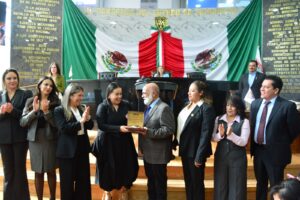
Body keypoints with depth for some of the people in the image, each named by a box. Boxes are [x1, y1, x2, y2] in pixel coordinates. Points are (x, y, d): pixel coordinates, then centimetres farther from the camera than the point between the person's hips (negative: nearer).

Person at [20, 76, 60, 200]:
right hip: (35, 140, 1)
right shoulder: (30, 101, 2)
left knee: (51, 171, 9)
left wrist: (46, 111, -21)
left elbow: (56, 124, -9)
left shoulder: (55, 102, -2)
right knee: (38, 173, 8)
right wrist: (34, 111, -16)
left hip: (51, 140, -1)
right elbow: (22, 122, -3)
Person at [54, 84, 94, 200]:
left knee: (83, 179, 13)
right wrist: (81, 121, -22)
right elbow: (64, 128, -20)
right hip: (68, 150, -5)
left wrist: (87, 118, -14)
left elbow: (90, 126, 7)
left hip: (82, 147, 6)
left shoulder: (82, 108, 7)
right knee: (67, 181, 7)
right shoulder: (59, 110, -9)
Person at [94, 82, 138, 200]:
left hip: (124, 141, 3)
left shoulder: (126, 105, 0)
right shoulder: (103, 107, -9)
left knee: (126, 165, 7)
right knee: (109, 167, 7)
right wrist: (118, 128, -25)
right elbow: (101, 125, -17)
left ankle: (124, 189, 29)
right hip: (108, 142, -3)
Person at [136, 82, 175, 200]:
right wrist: (141, 146, 9)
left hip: (158, 154, -9)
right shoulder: (149, 108, 14)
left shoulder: (164, 108, -16)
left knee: (160, 185, 5)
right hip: (148, 153, 9)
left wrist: (149, 132, -28)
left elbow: (169, 129, -23)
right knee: (151, 183, 19)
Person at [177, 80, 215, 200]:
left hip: (195, 151, -8)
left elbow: (206, 134, -18)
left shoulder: (206, 109, -14)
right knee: (188, 182, 18)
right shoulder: (187, 106, 10)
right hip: (185, 149, 8)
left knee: (197, 182, 6)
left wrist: (199, 156, -21)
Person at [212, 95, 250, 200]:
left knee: (236, 186, 5)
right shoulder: (218, 119, 5)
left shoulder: (244, 122, -6)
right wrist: (220, 134, -19)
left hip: (237, 158, -3)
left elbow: (243, 142, -13)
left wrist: (230, 134, -27)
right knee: (220, 185, 10)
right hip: (220, 156, 3)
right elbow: (213, 138, 1)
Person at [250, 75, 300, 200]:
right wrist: (254, 145, 9)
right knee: (260, 183, 21)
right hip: (258, 150, 6)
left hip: (275, 152, -6)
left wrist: (282, 144, -1)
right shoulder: (255, 104, 4)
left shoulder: (287, 106, -16)